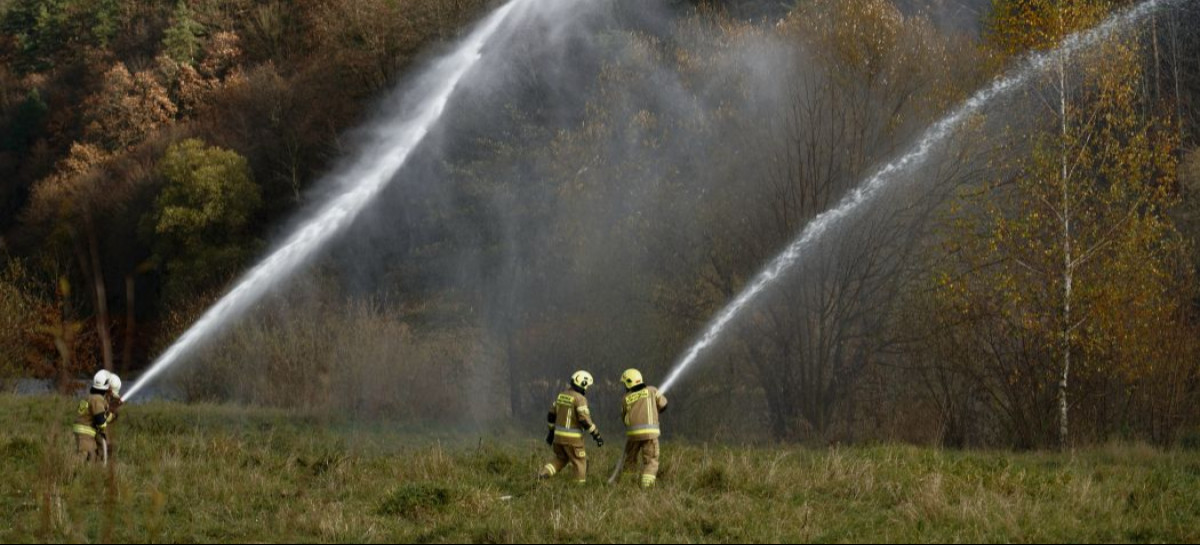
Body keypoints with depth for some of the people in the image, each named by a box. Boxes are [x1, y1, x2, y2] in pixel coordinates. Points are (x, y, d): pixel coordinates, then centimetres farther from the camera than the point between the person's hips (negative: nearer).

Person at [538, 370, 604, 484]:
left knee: (560, 459, 23)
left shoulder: (562, 395, 9)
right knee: (580, 463, 7)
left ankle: (544, 473, 2)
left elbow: (551, 415, 15)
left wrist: (551, 432, 25)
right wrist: (597, 435, -16)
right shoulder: (580, 399, -15)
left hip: (559, 435, 7)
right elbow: (585, 420, -22)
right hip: (572, 438, -7)